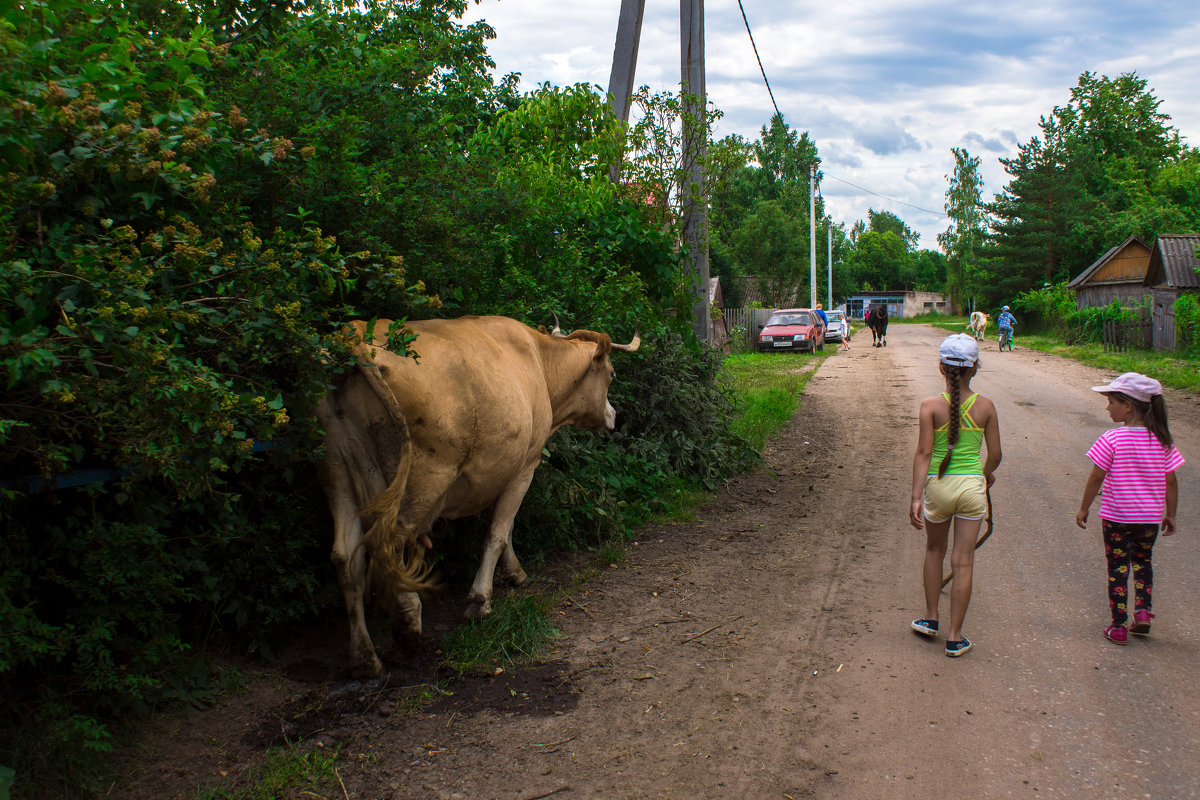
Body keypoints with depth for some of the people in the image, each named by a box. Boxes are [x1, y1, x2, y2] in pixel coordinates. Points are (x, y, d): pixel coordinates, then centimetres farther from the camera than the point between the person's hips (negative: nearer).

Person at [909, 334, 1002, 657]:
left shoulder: (931, 405, -9)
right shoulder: (985, 406, -4)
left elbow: (924, 453, -15)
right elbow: (995, 455, 2)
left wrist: (916, 497, -15)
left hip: (938, 485, 0)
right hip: (972, 485, 0)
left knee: (934, 550, 23)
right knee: (963, 562, 6)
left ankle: (931, 618, 33)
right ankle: (954, 636, 13)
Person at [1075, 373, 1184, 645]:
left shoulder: (1112, 439, -16)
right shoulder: (1161, 439, -3)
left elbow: (1096, 479, -12)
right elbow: (1170, 482, 2)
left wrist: (1083, 509, 0)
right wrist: (1170, 514, 14)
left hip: (1116, 517, -4)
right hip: (1150, 518, 4)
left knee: (1118, 568, 7)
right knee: (1142, 561, 26)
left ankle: (1118, 627, 12)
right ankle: (1143, 610, 14)